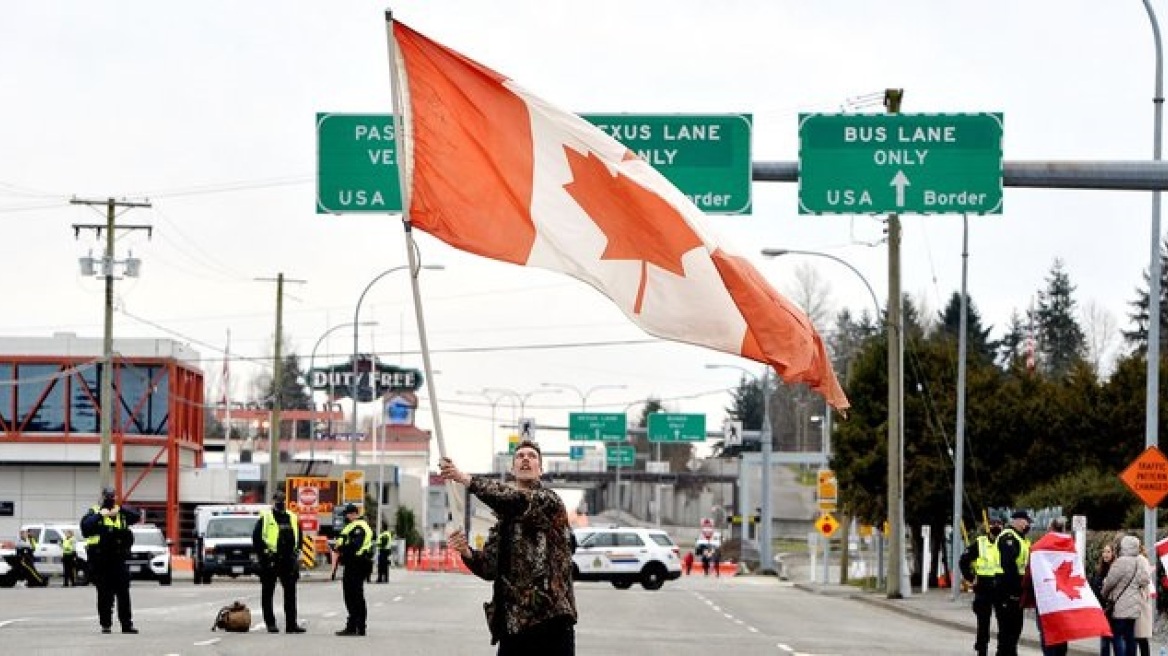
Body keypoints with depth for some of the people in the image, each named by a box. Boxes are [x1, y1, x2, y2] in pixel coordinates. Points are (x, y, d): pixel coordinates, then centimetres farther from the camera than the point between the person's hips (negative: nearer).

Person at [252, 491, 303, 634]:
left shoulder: (292, 518, 14)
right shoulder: (265, 518, -3)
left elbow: (298, 537, 22)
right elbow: (256, 537, -6)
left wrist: (296, 552, 9)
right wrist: (263, 553, -13)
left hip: (288, 561, 5)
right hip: (270, 561, -5)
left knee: (290, 592, 4)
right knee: (267, 593, 2)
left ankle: (291, 623, 6)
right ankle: (270, 623, 8)